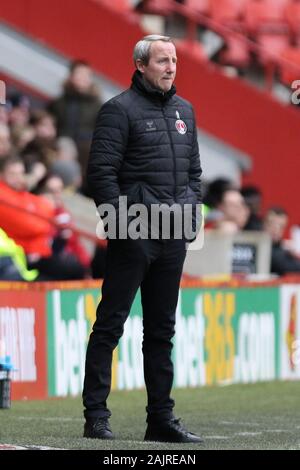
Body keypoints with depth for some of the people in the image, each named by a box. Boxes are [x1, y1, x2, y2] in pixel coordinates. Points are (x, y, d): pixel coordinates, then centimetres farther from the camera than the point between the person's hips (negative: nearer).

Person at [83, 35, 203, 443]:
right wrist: (120, 219, -16)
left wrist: (191, 210, 10)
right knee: (110, 324, -4)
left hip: (173, 236, 7)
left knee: (162, 329, 11)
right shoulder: (120, 110, -5)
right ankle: (96, 415, -3)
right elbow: (101, 172, -10)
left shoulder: (184, 111, 17)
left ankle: (161, 418, 15)